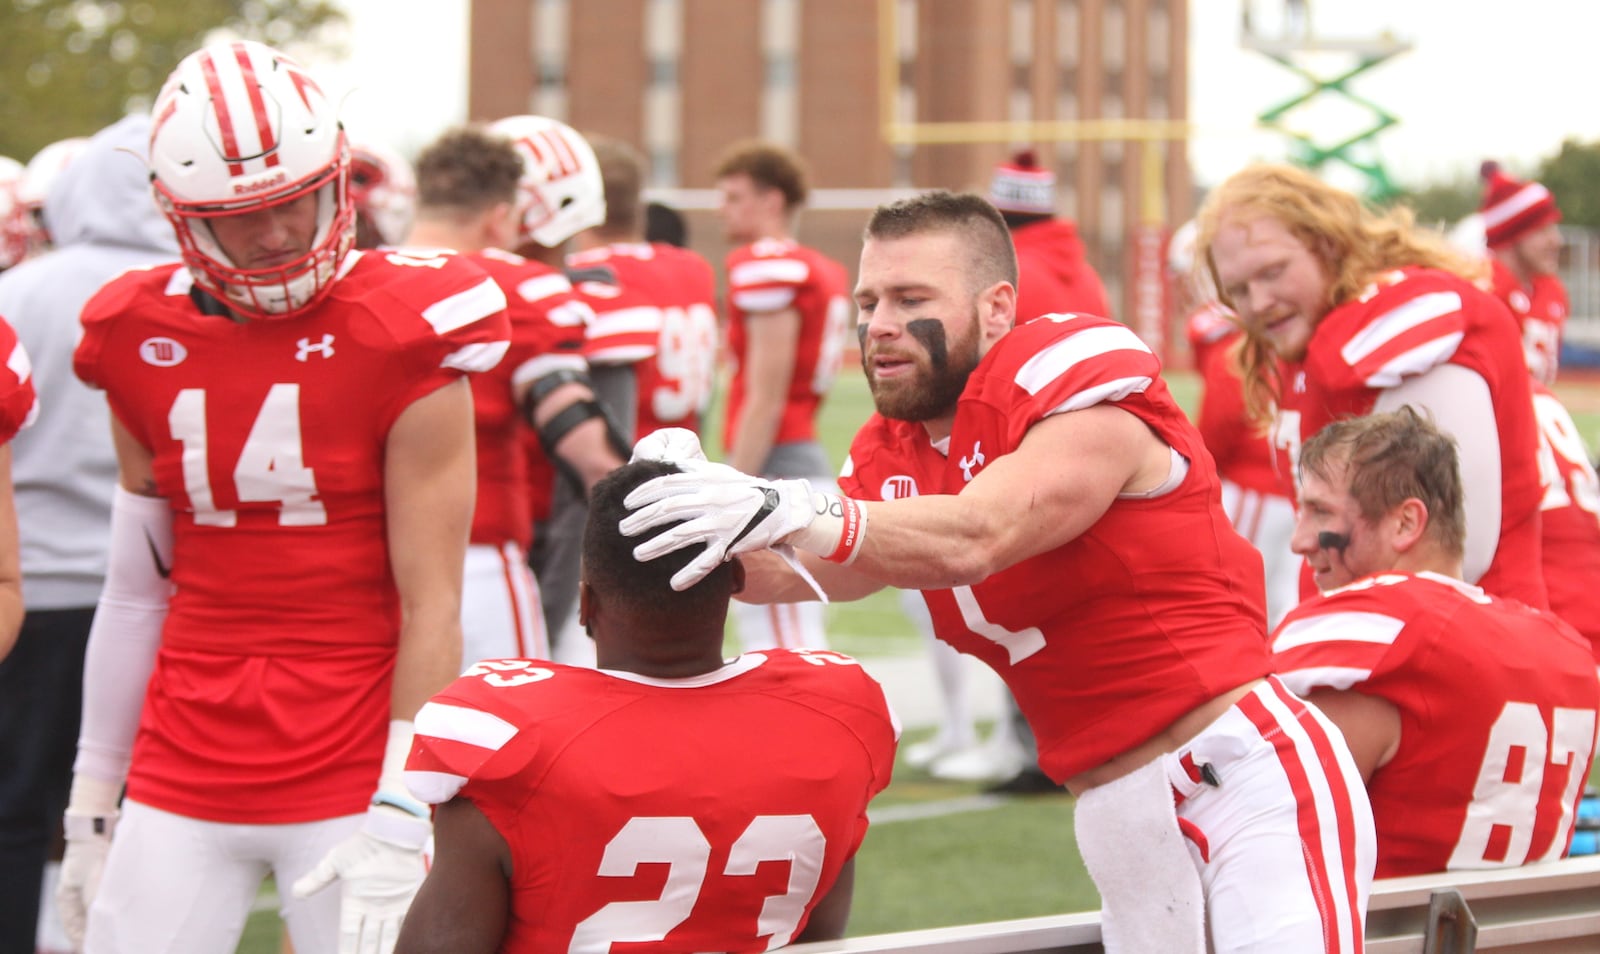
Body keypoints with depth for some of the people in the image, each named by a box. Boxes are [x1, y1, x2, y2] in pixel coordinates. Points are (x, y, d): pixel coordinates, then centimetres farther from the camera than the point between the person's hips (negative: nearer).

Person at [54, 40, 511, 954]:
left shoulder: (400, 340, -8)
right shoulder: (145, 346, 6)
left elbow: (431, 605, -9)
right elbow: (135, 590, 13)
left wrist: (397, 823, -15)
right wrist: (92, 800, 13)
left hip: (352, 774, -4)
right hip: (180, 786, 4)